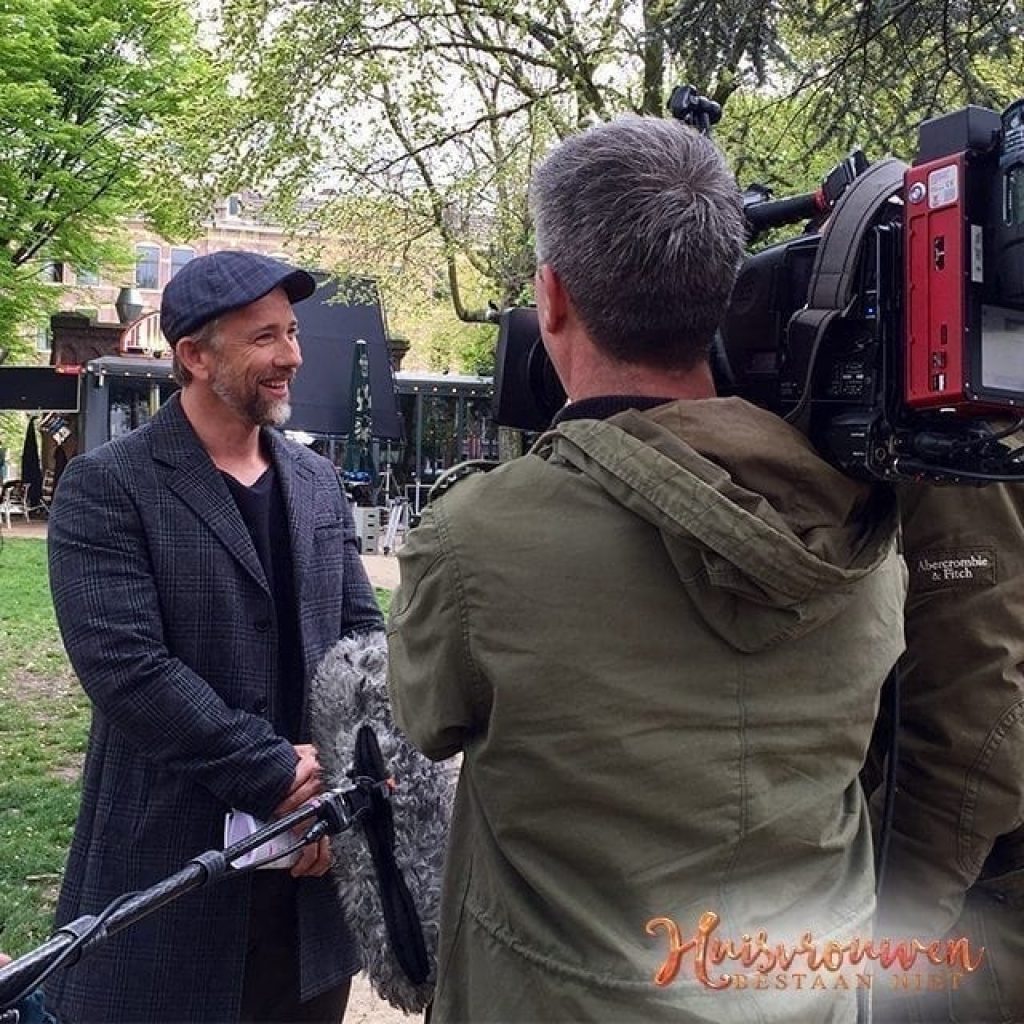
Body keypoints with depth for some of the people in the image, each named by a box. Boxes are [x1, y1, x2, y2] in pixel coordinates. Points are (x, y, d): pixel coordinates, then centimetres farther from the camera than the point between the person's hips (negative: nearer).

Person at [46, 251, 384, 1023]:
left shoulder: (318, 483, 8)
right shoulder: (106, 487, -9)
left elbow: (365, 633, 6)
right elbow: (126, 667, -18)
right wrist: (279, 776, -17)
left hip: (315, 851, 5)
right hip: (171, 868, -5)